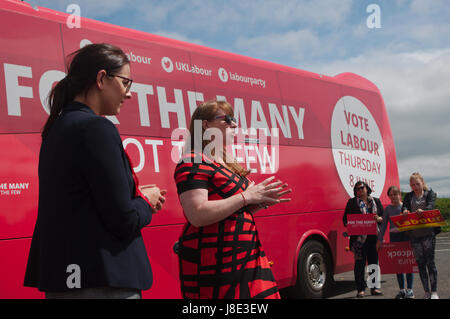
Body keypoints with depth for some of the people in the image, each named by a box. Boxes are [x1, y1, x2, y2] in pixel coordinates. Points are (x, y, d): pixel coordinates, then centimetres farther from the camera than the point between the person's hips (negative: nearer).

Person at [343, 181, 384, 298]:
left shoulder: (376, 201, 15)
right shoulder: (352, 202, 8)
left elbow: (384, 216, 14)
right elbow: (345, 218, 7)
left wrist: (379, 219, -8)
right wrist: (349, 225, -13)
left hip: (374, 237, 2)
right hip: (359, 237, -2)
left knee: (374, 261, 6)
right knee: (360, 263, -2)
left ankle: (375, 288, 15)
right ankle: (360, 289, 4)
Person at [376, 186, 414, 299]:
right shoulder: (388, 209, 8)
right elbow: (383, 225, 10)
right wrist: (380, 240, 6)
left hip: (406, 235, -2)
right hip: (394, 236, 2)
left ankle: (409, 289, 5)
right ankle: (402, 290, 15)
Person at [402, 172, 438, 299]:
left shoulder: (430, 193, 3)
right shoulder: (409, 196, 12)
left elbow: (431, 205, -15)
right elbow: (404, 206, -4)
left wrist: (423, 210, -37)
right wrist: (405, 211, -29)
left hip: (428, 232, -3)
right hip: (414, 234, 3)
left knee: (430, 261, -6)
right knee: (420, 263, 6)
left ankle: (434, 292, 1)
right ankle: (427, 292, 13)